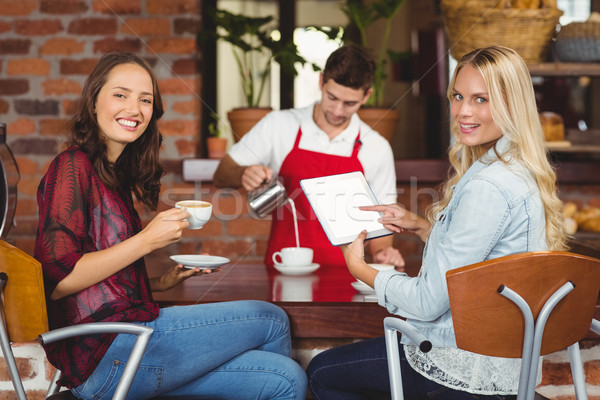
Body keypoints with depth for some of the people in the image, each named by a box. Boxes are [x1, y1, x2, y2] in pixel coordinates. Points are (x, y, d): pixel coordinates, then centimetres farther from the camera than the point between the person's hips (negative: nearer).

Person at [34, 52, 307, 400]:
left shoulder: (113, 173, 18)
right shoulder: (72, 167, -9)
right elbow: (56, 279, -18)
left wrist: (161, 283, 7)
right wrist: (147, 240, -16)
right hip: (104, 355, -8)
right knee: (271, 320, -2)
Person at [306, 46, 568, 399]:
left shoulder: (488, 187, -29)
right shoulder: (524, 172, 3)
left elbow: (428, 302, -24)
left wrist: (360, 269, -8)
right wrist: (420, 226, 7)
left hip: (468, 368, -10)